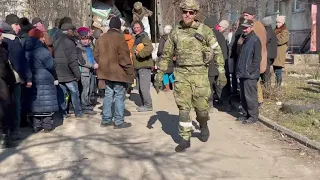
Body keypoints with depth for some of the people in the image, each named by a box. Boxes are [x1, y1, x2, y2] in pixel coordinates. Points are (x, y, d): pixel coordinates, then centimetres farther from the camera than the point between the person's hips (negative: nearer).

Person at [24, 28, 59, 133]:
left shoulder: (27, 50, 5)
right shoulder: (42, 50, -17)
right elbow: (51, 65, -14)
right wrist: (55, 78, -1)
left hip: (32, 80, 7)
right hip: (45, 80, -7)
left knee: (36, 103, 11)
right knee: (47, 103, 4)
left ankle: (36, 126, 16)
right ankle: (47, 125, 10)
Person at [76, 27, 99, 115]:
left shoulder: (89, 46, 15)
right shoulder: (79, 47, -6)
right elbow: (81, 61, -13)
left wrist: (95, 63, 3)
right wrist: (93, 66, -13)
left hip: (91, 71, 7)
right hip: (84, 72, -7)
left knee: (91, 90, 13)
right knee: (85, 91, -5)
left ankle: (89, 104, 24)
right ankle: (86, 108, 2)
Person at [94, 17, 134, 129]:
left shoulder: (102, 37, 8)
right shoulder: (119, 37, -14)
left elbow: (96, 54, 11)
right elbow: (124, 56, -18)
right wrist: (130, 71, -9)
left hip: (106, 71, 7)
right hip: (118, 72, -7)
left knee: (108, 95, 14)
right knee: (119, 96, 0)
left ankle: (106, 120, 19)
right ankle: (119, 122, 4)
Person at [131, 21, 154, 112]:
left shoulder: (144, 37, -8)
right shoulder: (136, 38, 20)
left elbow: (149, 48, -26)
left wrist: (139, 54, -20)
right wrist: (133, 54, 10)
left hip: (144, 66, -10)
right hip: (138, 67, 10)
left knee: (144, 87, -11)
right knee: (139, 87, 13)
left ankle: (148, 105, -2)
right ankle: (144, 105, 22)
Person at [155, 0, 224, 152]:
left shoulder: (204, 30, -2)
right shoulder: (175, 31, 6)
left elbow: (217, 51, 1)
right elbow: (167, 54, 13)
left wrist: (221, 72, -4)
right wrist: (160, 73, 10)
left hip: (199, 73, -2)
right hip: (181, 74, 2)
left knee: (201, 105, 3)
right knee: (183, 107, 2)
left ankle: (203, 125, 36)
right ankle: (185, 139, 11)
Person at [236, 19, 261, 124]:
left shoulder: (255, 40, -9)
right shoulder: (245, 39, 17)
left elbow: (257, 58, -13)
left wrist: (250, 70, -16)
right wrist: (239, 69, 15)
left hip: (250, 75, -9)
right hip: (243, 73, 9)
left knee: (250, 96, -4)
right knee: (243, 96, 13)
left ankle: (253, 116, 6)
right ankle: (246, 114, 24)